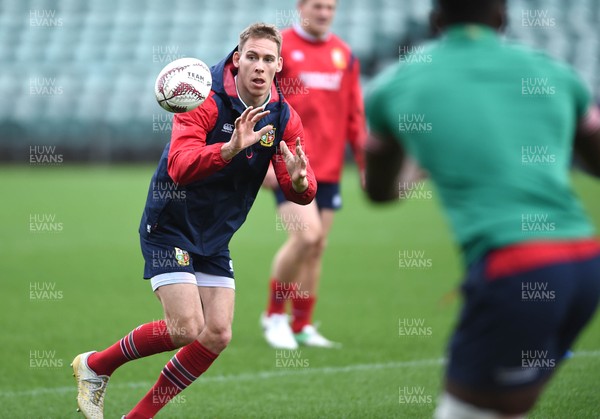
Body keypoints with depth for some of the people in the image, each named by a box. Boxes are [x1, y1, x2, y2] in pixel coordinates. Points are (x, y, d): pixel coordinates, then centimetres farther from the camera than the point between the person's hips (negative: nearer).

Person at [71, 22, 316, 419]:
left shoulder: (284, 118, -3)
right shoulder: (204, 101, -21)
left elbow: (302, 193, -4)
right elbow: (179, 167, -34)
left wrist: (299, 181, -29)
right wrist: (230, 148, -50)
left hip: (215, 239, 7)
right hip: (171, 228, -7)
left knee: (217, 335, 0)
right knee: (187, 328, -17)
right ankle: (95, 365, 6)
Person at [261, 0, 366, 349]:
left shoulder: (344, 55, 11)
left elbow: (355, 115, 15)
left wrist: (365, 162, 10)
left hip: (328, 167, 5)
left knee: (317, 246, 6)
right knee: (306, 235, -18)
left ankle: (302, 326, 18)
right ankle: (274, 314, 1)